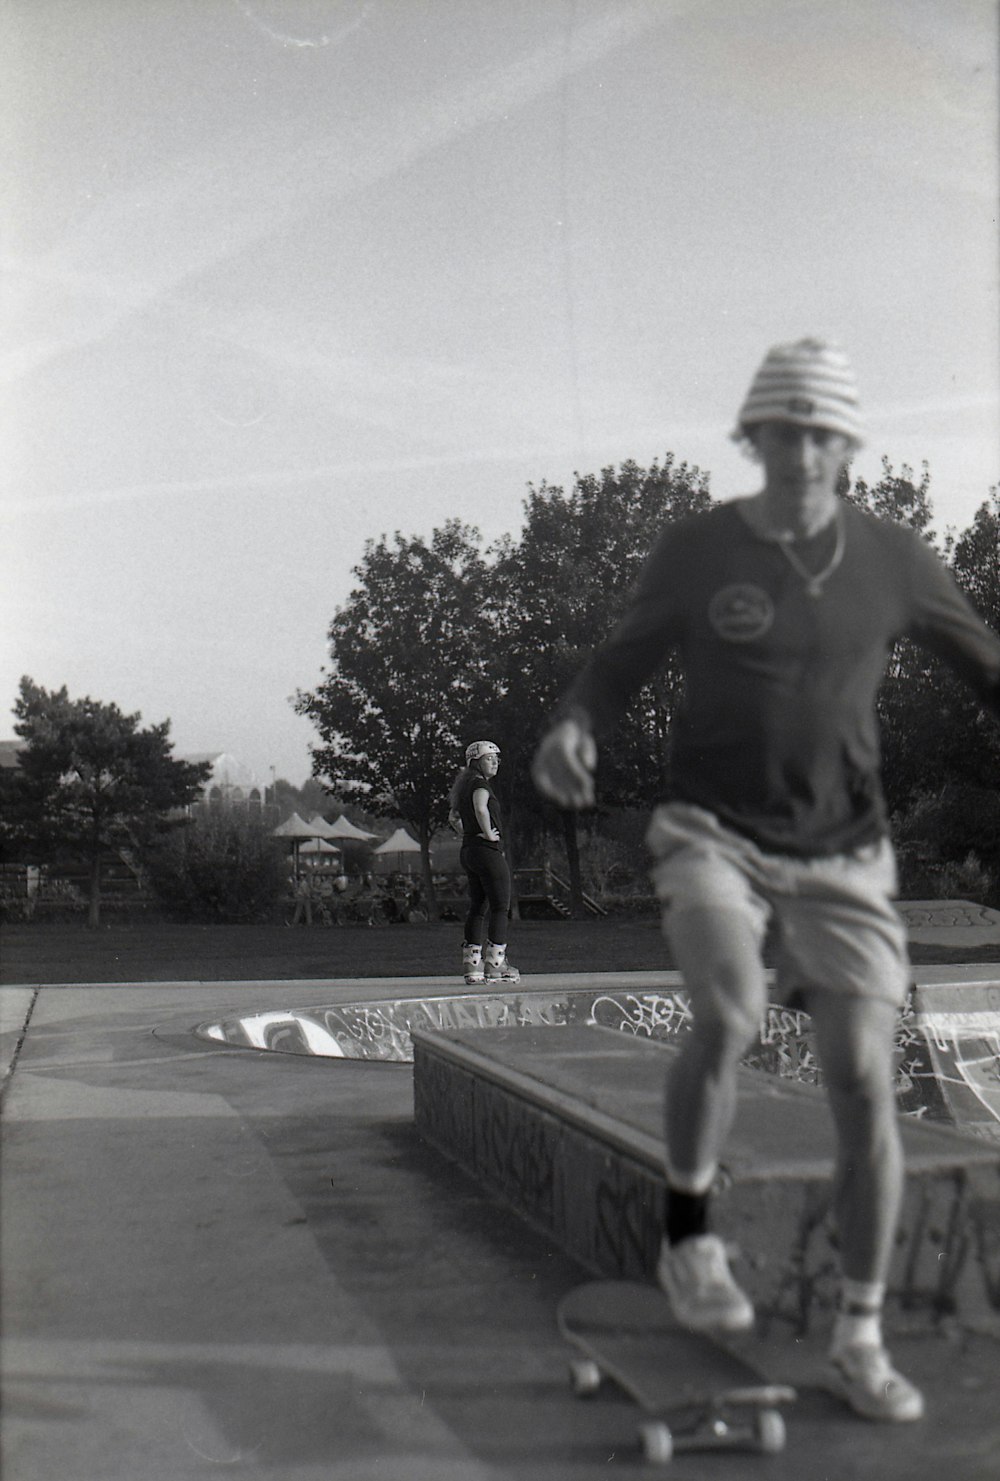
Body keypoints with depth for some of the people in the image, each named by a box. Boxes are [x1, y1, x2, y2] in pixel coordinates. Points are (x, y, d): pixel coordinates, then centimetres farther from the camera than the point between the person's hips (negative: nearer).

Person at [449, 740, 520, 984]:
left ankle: (472, 967, 9)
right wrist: (488, 834, -20)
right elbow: (480, 809, -32)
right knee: (500, 908, -4)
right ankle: (495, 966, -5)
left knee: (477, 908, 10)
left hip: (469, 851, 9)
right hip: (488, 852, -9)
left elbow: (454, 818, 28)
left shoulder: (464, 786, 17)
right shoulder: (480, 783, -12)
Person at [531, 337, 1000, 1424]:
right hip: (713, 835, -2)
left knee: (864, 1086, -5)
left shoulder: (891, 559, 0)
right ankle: (689, 1236, -1)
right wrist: (571, 728, -16)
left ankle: (859, 1342, 13)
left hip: (843, 855, 2)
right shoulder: (696, 549, -3)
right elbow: (622, 662, 6)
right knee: (728, 1016, -29)